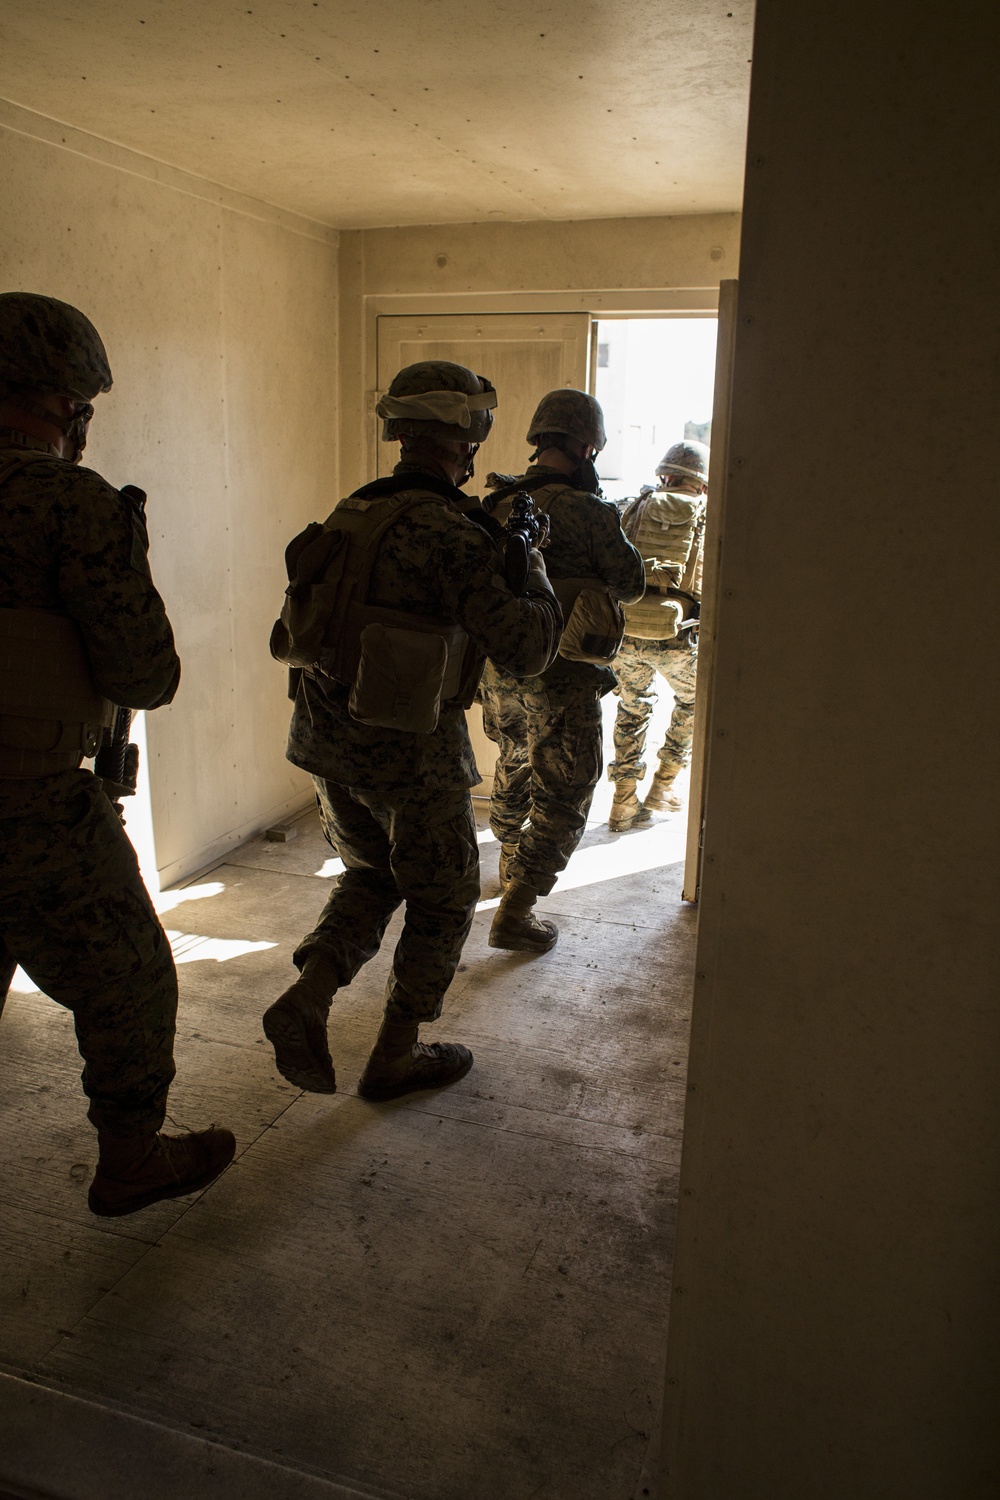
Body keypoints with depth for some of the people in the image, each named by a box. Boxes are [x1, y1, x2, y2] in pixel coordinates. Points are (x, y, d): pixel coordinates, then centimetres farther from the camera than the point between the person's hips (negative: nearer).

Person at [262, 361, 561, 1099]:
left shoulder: (353, 512, 6)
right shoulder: (453, 534, -19)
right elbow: (529, 647, -21)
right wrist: (532, 566, -2)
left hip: (329, 737, 7)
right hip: (412, 751, -7)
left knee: (373, 874, 26)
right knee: (442, 900, 14)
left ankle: (306, 1003, 10)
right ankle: (395, 1057, 25)